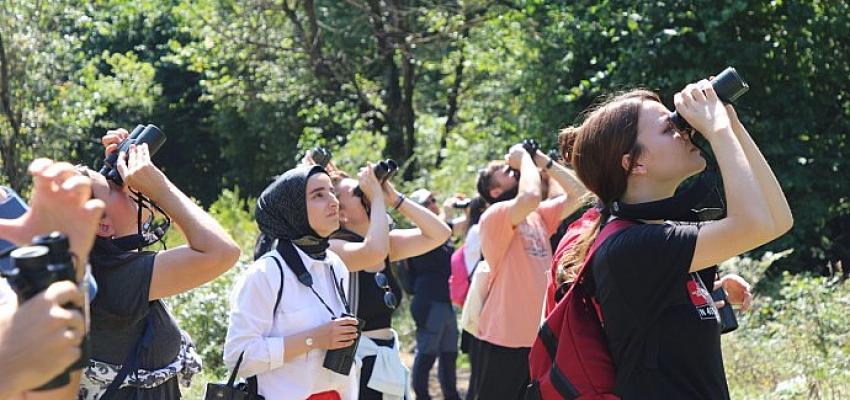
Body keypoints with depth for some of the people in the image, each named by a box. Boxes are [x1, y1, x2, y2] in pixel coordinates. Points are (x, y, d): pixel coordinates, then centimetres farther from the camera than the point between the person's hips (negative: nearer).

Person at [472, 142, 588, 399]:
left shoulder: (539, 215, 12)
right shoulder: (494, 216, -12)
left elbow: (578, 194, 11)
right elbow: (530, 197, -30)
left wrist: (544, 161, 5)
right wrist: (524, 157, -14)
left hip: (540, 336, 8)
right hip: (505, 339, -8)